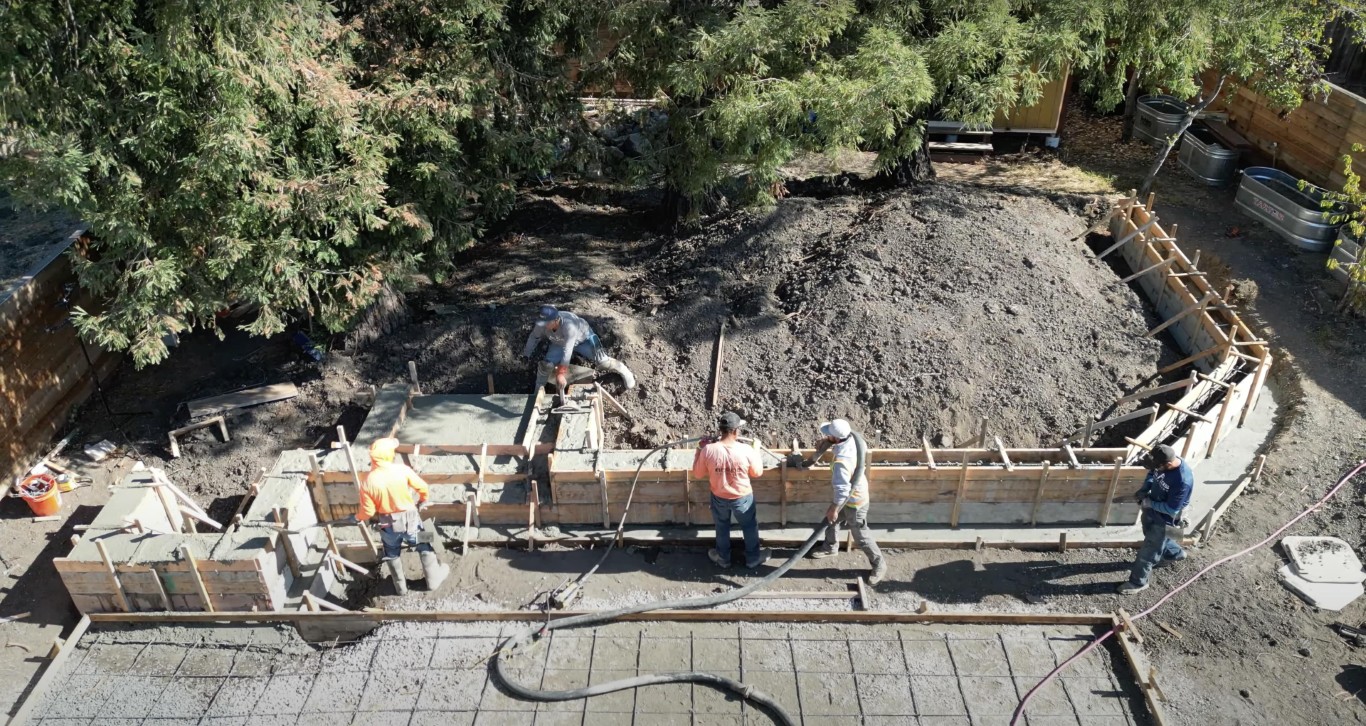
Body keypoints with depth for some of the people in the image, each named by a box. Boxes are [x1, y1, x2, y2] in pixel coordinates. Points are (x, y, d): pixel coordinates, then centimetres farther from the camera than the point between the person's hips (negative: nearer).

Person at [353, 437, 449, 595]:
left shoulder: (368, 482, -18)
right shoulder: (402, 470, -21)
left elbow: (368, 510, -10)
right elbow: (422, 487, -10)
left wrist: (358, 518, 13)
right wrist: (423, 500, 13)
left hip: (387, 524, 1)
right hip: (410, 518, -1)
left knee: (392, 555, 24)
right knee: (424, 548, 20)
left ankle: (401, 587, 39)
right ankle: (433, 580, 33)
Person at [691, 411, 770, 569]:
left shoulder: (708, 450, -23)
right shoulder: (746, 450, -25)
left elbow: (697, 474, -7)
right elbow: (757, 472, -7)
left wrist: (700, 449, 1)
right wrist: (756, 450, 6)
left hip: (719, 498, 1)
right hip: (743, 497, -1)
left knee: (722, 528, 26)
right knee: (750, 527, 24)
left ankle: (723, 558, 43)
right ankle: (753, 558, 41)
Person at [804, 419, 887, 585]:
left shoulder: (842, 461, -42)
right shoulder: (851, 439, -17)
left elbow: (842, 489, -36)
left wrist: (834, 509, -21)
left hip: (854, 501, -9)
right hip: (849, 495, 9)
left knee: (861, 536, 9)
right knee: (830, 520, 26)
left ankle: (879, 564, 29)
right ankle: (830, 548, 50)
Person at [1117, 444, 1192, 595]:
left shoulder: (1183, 481, -37)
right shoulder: (1164, 461, -15)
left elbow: (1171, 509, -28)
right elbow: (1152, 474, 7)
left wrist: (1150, 503, -20)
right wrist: (1144, 489, -8)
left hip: (1164, 519, -8)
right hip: (1152, 509, 8)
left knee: (1148, 551, 8)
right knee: (1152, 536, 33)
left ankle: (1138, 582, 27)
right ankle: (1175, 553, 59)